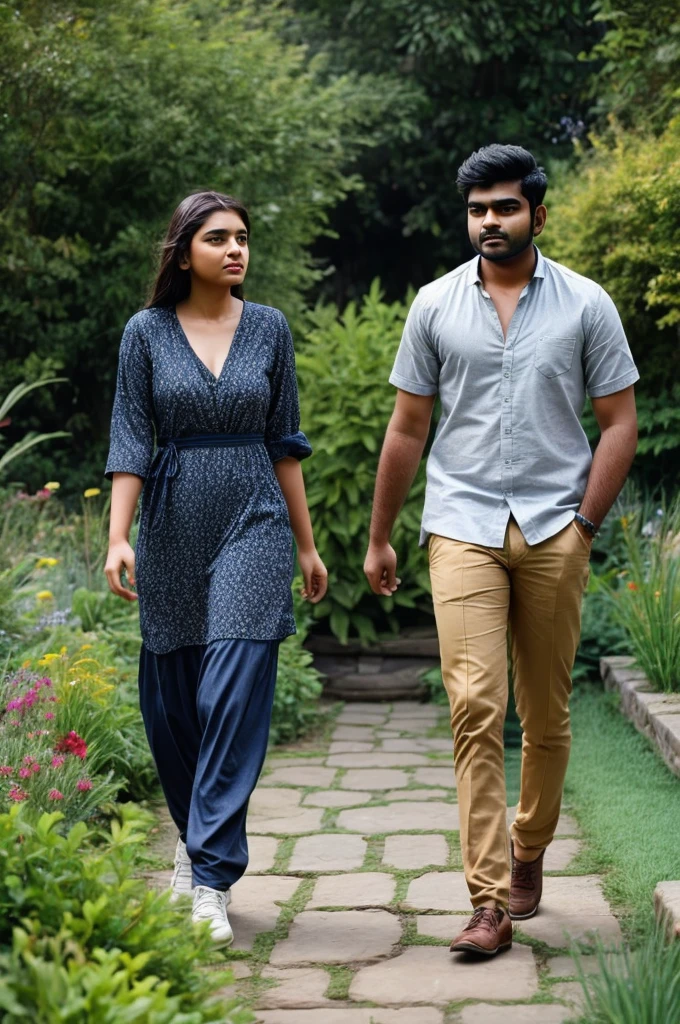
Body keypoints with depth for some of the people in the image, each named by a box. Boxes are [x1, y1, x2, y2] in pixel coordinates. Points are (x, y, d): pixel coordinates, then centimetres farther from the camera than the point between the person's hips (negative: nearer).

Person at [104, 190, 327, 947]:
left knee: (234, 696, -11)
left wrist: (307, 544, 11)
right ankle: (197, 837, 34)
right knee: (169, 703, 8)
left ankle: (211, 880, -9)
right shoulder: (147, 333, 2)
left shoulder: (269, 329, 5)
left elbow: (284, 442, 10)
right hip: (172, 530, 1)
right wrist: (118, 538, -12)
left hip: (254, 526, 0)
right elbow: (129, 443, -1)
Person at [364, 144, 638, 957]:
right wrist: (379, 539, 13)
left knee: (545, 713, 8)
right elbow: (407, 429, 11)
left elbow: (618, 421, 6)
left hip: (554, 530, 1)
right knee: (474, 708, -11)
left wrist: (585, 525, -4)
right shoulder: (435, 305, 6)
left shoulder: (586, 306, 3)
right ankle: (488, 901, -10)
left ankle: (529, 852, 31)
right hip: (463, 528, 0)